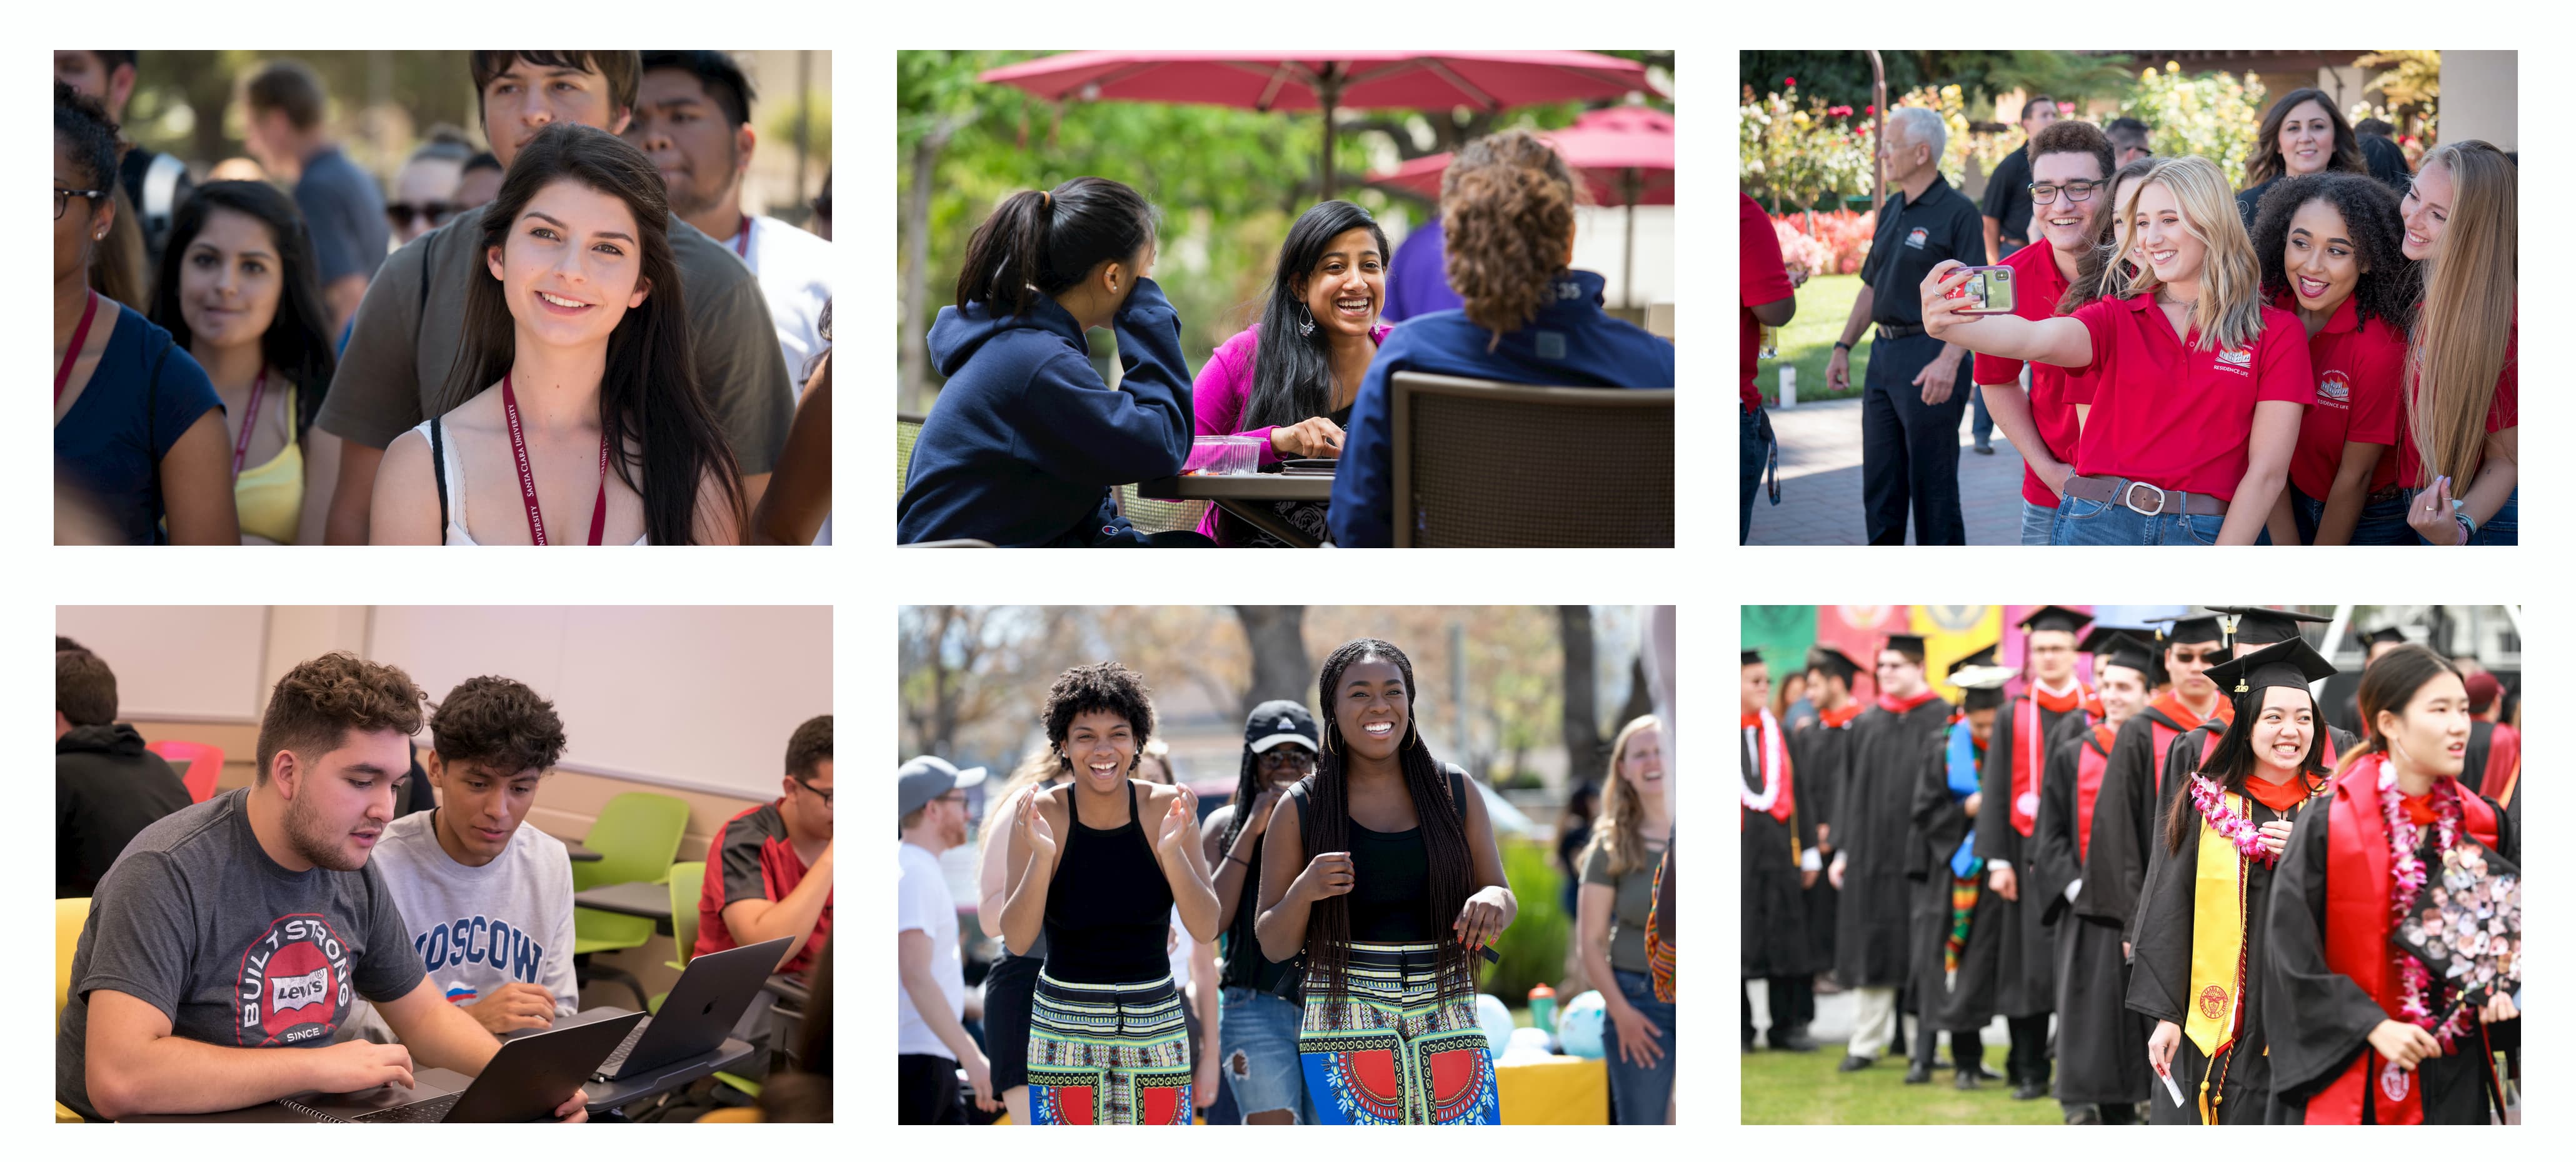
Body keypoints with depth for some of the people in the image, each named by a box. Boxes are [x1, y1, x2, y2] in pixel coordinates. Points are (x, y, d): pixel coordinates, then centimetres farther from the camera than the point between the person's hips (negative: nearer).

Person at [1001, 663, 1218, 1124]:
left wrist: (1172, 849, -24)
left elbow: (1205, 929, -9)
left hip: (1156, 1024, 1)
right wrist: (1042, 855, -27)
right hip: (1065, 1029, -1)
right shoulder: (1040, 814, -8)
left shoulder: (1167, 808, -6)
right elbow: (1017, 940, -12)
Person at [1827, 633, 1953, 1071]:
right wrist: (1843, 849, 8)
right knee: (1873, 947, 5)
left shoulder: (1942, 721, -3)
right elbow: (1851, 788, 13)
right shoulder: (1867, 725, 12)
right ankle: (1867, 1042, 9)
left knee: (1924, 950, 0)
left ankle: (1929, 1044, 8)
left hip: (1920, 850, -4)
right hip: (1871, 851, 4)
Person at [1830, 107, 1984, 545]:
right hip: (1884, 353, 8)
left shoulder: (1957, 212, -11)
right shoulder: (1892, 210, 14)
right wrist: (1843, 346, 17)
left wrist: (1949, 361, -28)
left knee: (1933, 484, -3)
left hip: (1929, 357, -8)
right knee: (1880, 484, 12)